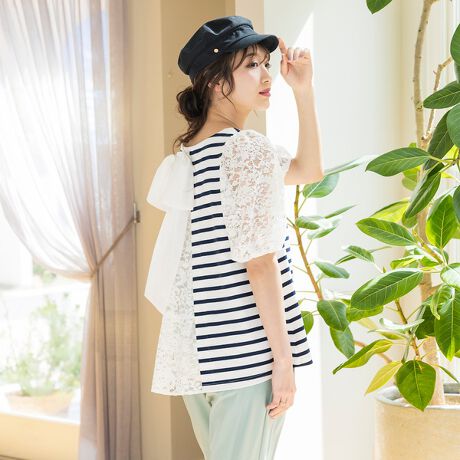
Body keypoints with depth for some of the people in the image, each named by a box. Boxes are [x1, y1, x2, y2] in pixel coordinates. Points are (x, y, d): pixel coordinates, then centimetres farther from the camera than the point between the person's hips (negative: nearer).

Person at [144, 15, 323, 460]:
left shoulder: (187, 154, 17)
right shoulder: (251, 149, -10)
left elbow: (308, 170, 24)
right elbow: (259, 261, -15)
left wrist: (303, 91, 16)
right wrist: (284, 357, -12)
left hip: (191, 349, 9)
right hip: (247, 349, -9)